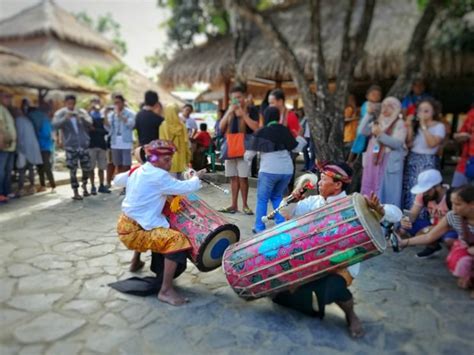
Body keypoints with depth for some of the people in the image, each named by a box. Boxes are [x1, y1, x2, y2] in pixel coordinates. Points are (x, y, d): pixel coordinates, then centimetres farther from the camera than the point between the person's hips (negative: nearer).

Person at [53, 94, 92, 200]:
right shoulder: (60, 113, 1)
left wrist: (82, 118, -26)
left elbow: (90, 123, -7)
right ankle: (75, 192, 9)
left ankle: (84, 186, 30)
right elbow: (55, 125, -15)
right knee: (73, 170, -1)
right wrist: (65, 118, -30)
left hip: (84, 144, 2)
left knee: (87, 167, 6)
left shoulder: (81, 112, 7)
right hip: (70, 146, -2)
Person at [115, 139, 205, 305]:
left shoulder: (137, 171, 10)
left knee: (162, 232, 37)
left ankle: (136, 262, 52)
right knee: (177, 240, -26)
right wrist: (196, 178, 3)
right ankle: (166, 291, -23)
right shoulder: (158, 176, -17)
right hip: (134, 231, -10)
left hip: (126, 226, 10)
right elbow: (186, 187, -17)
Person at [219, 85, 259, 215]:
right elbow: (221, 127, 7)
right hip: (230, 147, 5)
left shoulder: (251, 110, 0)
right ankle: (234, 205, 14)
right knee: (233, 177, 8)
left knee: (243, 177, -4)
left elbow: (255, 127, -11)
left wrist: (243, 113, -14)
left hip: (244, 148, -5)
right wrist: (229, 112, -5)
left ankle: (245, 205, 7)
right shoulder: (229, 110, 15)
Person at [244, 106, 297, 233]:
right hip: (287, 170, 4)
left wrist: (247, 157, 20)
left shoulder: (261, 132, -2)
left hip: (269, 170, -4)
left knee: (262, 199, 9)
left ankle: (259, 228, 8)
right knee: (277, 196, 21)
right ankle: (281, 225, 16)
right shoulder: (285, 130, 8)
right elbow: (294, 148, 18)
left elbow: (249, 155, 0)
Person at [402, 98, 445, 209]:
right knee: (409, 190, 3)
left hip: (428, 163, -4)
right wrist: (409, 127, -6)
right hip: (412, 160, 4)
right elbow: (409, 144, 1)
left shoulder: (439, 126, -2)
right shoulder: (415, 124, 8)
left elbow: (432, 144, -17)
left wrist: (424, 126, -14)